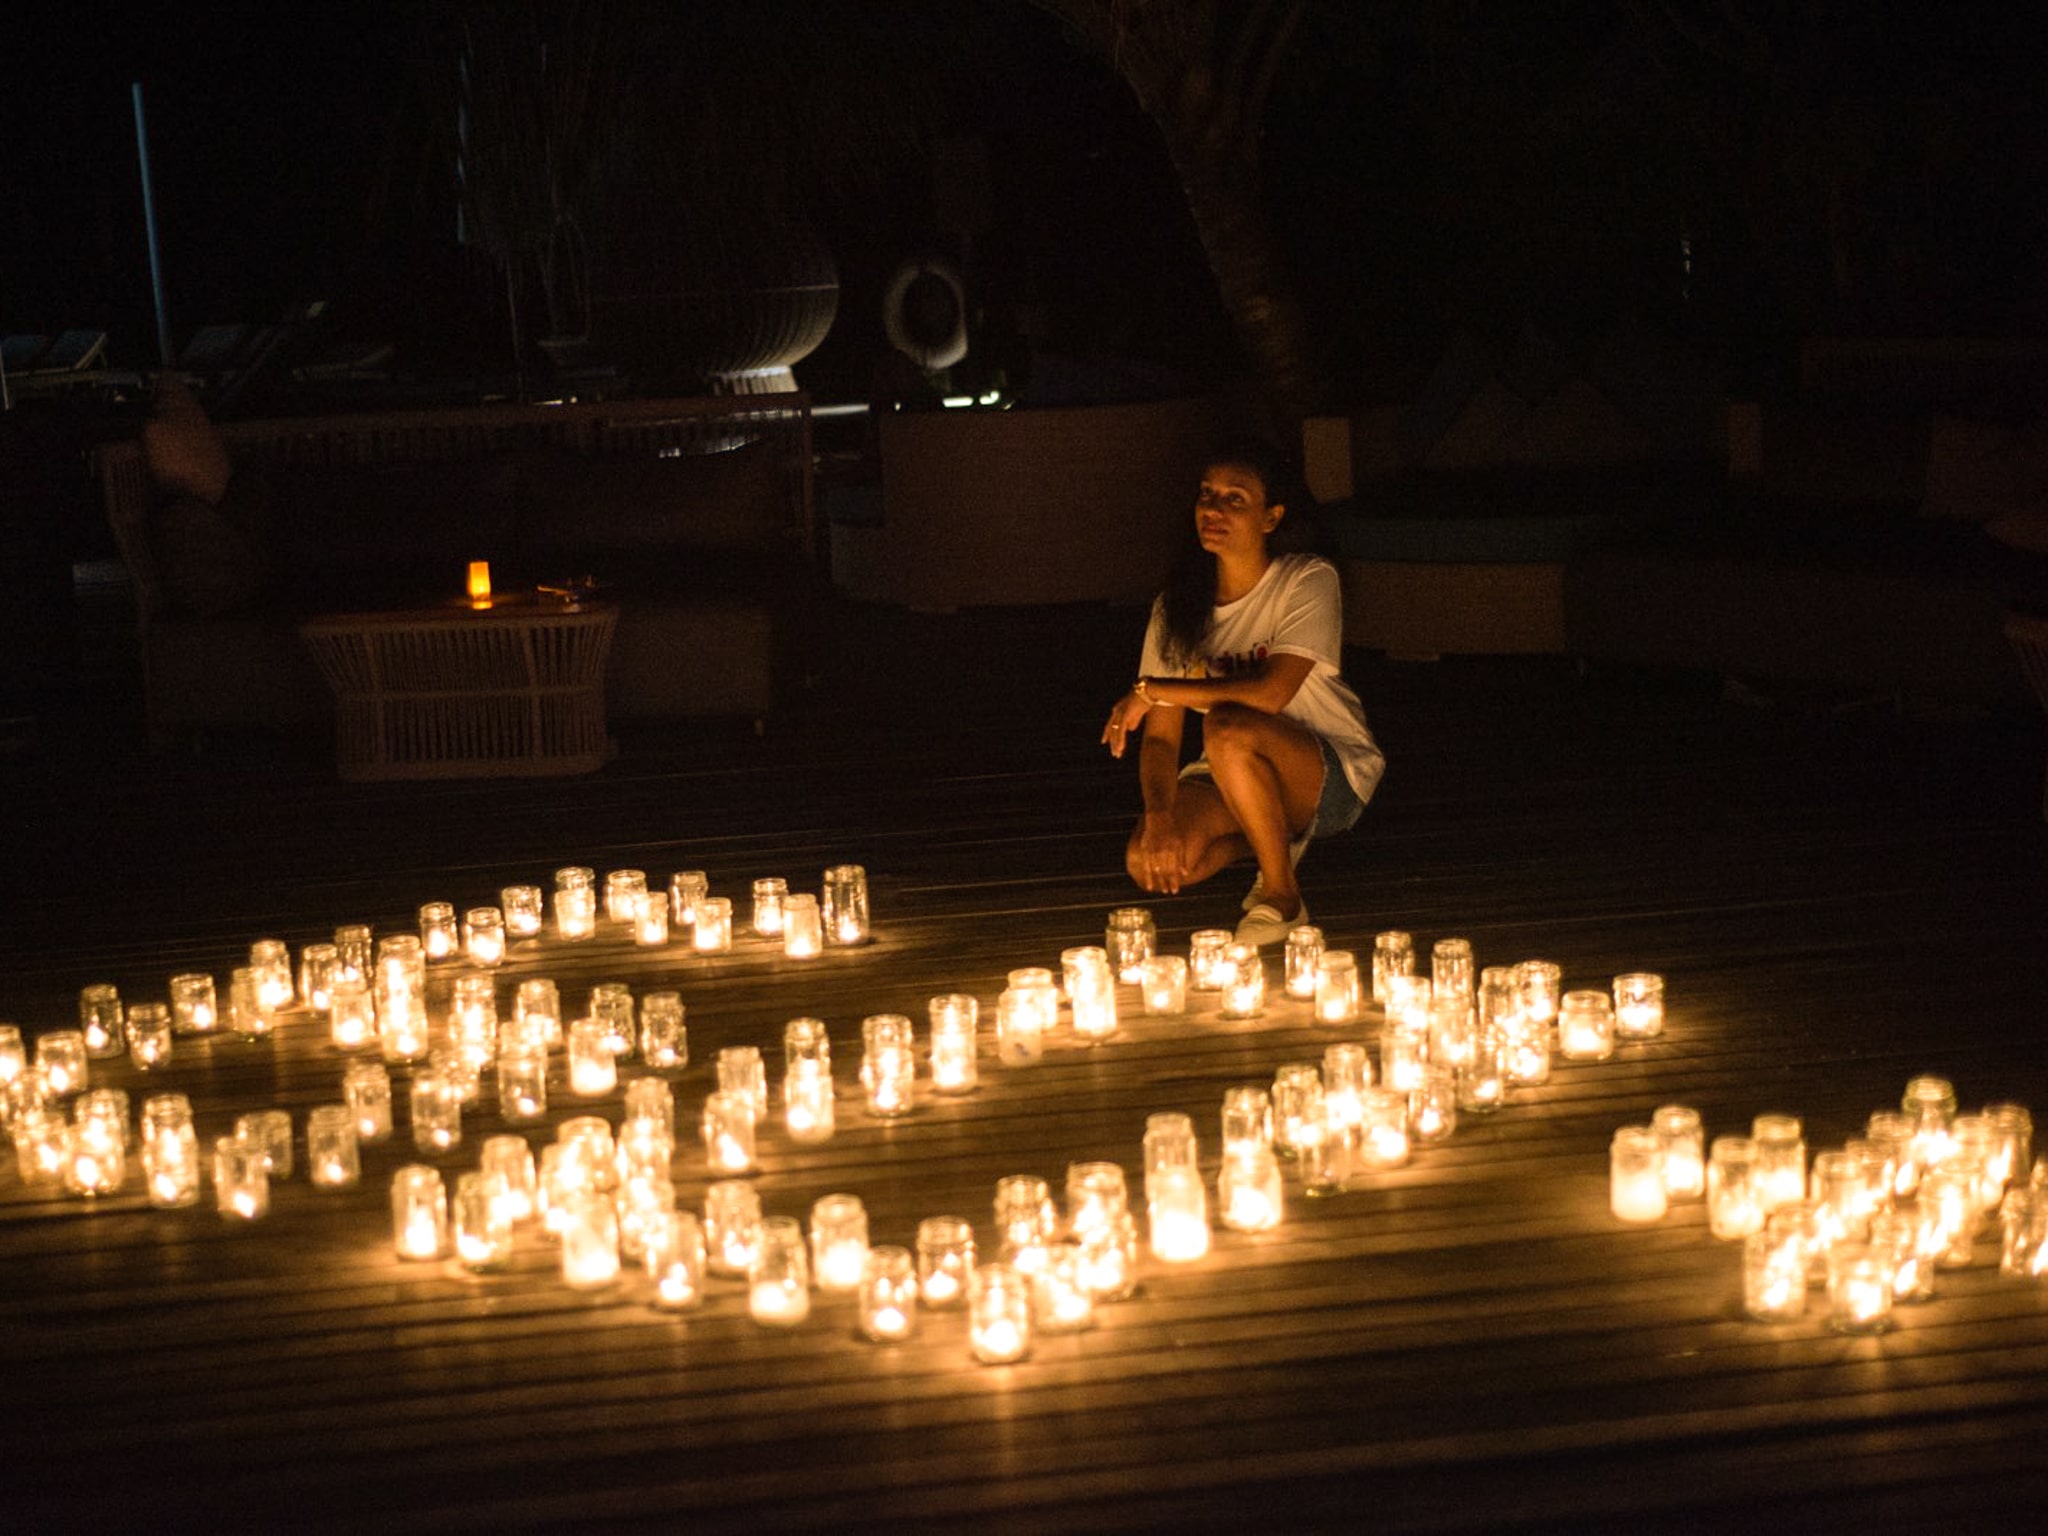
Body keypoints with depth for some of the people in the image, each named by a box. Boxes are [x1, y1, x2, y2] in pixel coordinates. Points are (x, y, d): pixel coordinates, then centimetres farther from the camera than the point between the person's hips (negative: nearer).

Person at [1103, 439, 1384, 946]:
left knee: (1228, 729, -35)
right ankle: (1276, 842, 9)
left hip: (1332, 777, -5)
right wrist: (1159, 817, -25)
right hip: (1233, 781, 5)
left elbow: (1271, 693, -30)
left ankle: (1281, 896, -14)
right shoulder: (1178, 605, -2)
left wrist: (1149, 689, -23)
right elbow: (1160, 737, -6)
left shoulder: (1308, 581, -16)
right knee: (1151, 864, -23)